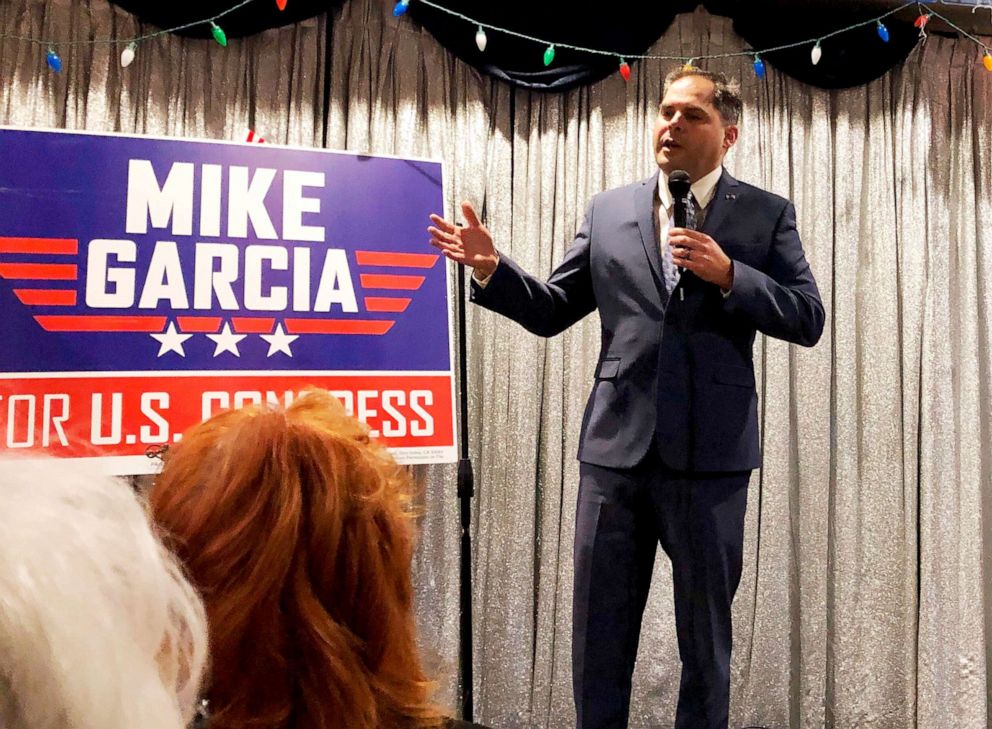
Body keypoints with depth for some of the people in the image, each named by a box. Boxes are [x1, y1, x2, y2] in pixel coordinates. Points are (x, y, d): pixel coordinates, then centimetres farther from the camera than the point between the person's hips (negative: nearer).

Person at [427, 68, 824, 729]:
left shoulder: (767, 214, 5)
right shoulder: (609, 211, 10)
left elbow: (808, 319, -1)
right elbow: (552, 311, 9)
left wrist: (727, 273, -14)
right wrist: (492, 267, -6)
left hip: (710, 453, -1)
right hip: (615, 448, 2)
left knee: (706, 636, 13)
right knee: (598, 635, 11)